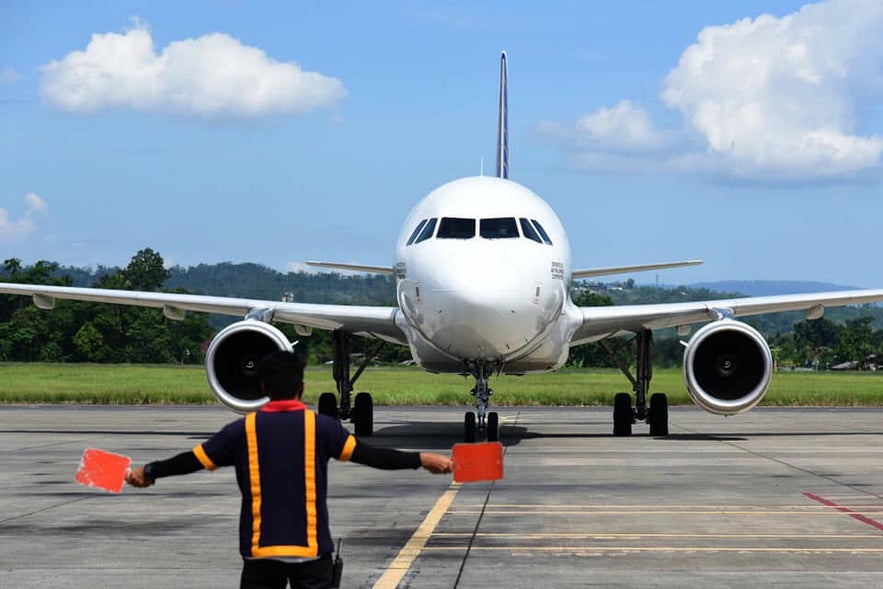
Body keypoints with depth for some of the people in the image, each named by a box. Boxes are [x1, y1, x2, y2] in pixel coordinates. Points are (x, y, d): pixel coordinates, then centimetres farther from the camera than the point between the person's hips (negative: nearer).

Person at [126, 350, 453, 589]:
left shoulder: (243, 430, 0)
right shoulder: (320, 426, -4)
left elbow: (193, 459, 6)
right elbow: (368, 454, -8)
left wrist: (149, 472, 21)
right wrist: (421, 459, -2)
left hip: (260, 550, 1)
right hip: (310, 548, -1)